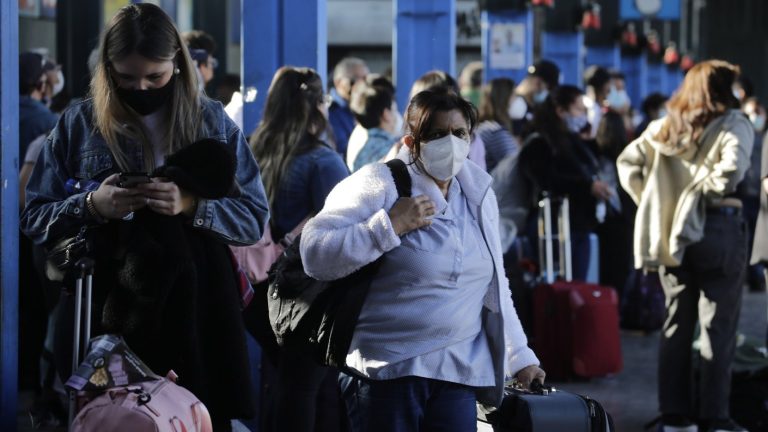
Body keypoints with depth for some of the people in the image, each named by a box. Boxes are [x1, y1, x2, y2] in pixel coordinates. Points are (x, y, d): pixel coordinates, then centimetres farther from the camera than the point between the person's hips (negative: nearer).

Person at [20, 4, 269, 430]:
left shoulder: (212, 121, 5)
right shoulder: (80, 123, 4)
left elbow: (254, 218, 2)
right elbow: (34, 218, 5)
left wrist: (192, 206, -15)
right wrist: (91, 207, -14)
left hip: (194, 309, 0)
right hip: (105, 311, 0)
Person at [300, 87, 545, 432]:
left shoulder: (478, 193, 12)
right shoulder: (380, 185, -5)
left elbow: (492, 286, 21)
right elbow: (313, 254, -14)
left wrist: (519, 358, 19)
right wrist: (391, 226, -18)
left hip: (459, 376, 5)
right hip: (388, 372, -5)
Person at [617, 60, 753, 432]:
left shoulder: (665, 127, 10)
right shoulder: (733, 125, -6)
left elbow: (628, 162, 4)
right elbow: (731, 168, -23)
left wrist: (653, 203, 6)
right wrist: (707, 193, -6)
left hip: (672, 232, 5)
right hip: (718, 228, -5)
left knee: (676, 324, 12)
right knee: (718, 327, -1)